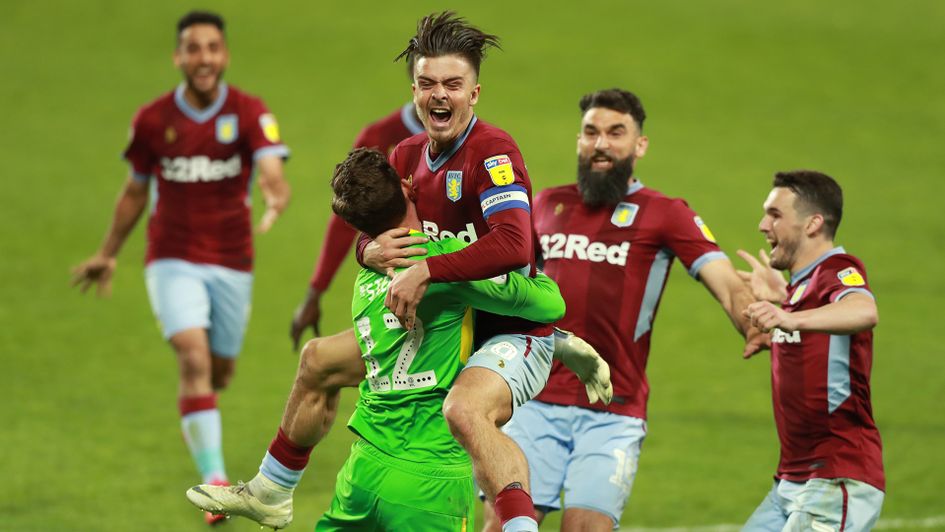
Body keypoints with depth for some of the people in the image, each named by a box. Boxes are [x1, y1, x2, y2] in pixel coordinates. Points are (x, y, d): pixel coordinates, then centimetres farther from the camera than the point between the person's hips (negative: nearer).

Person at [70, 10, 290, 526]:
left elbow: (271, 169, -24)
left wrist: (276, 196, -48)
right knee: (194, 359, -20)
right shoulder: (153, 120, -3)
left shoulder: (250, 114, -7)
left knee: (219, 372, 13)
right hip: (173, 260, -1)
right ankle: (214, 477, -23)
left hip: (231, 261, 1)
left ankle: (199, 428, 48)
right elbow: (135, 191, 11)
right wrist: (107, 254, 18)